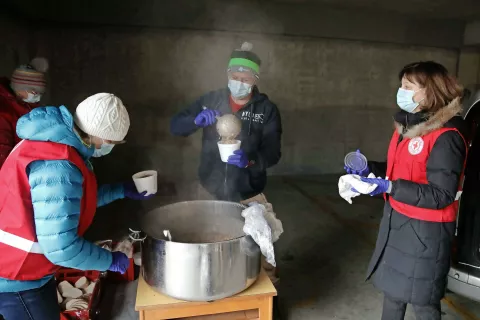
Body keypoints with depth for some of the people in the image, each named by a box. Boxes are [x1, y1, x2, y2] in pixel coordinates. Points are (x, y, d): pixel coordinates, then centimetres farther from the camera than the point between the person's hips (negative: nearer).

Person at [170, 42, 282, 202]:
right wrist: (196, 121, -21)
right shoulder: (210, 100, -2)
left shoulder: (267, 109, -7)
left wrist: (250, 160, -29)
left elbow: (273, 152, -9)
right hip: (209, 192, 2)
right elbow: (175, 126, -1)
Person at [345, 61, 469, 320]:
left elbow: (442, 195, -21)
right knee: (393, 289, 20)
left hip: (425, 230, -8)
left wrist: (390, 188, -29)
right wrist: (370, 169, 1)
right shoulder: (407, 125, 7)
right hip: (396, 221, 8)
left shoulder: (446, 136, -19)